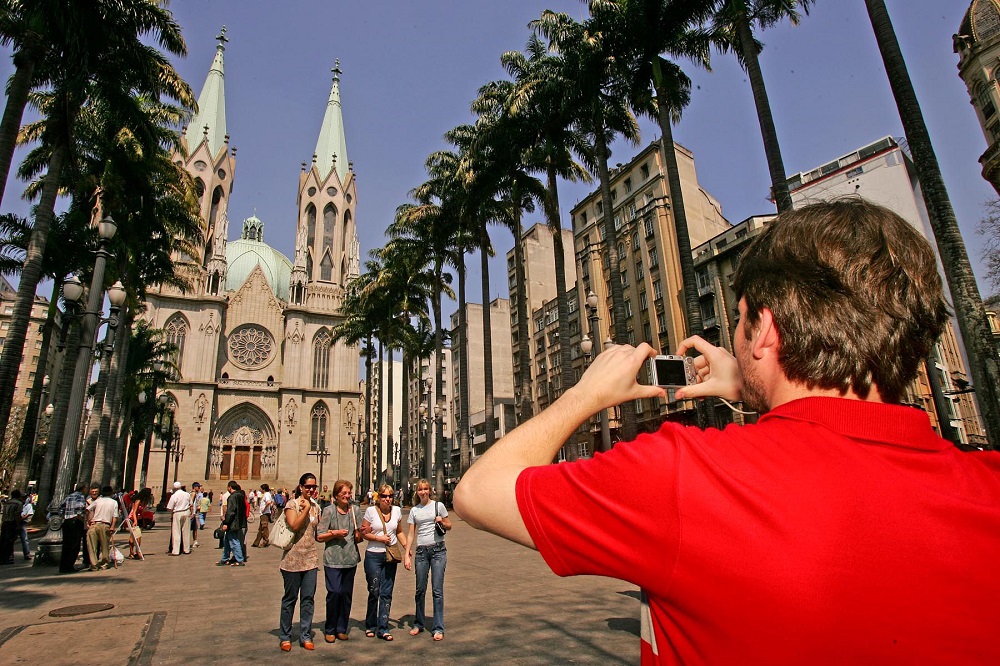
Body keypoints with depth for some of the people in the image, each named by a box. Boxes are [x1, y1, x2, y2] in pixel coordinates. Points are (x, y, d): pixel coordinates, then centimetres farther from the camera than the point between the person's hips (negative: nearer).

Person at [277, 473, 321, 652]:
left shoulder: (316, 506, 9)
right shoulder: (292, 504, -6)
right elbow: (294, 526, -19)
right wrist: (306, 509, -16)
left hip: (311, 558, 4)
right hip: (293, 558, -4)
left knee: (308, 598, 7)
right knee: (290, 598, 7)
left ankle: (306, 636, 18)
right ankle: (285, 637, 21)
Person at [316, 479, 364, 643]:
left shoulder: (354, 510, 9)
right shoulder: (329, 511, -2)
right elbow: (319, 537, -3)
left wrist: (359, 533, -6)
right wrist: (335, 533, -16)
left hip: (350, 559, 4)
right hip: (333, 559, -4)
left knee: (347, 594, 6)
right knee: (334, 592, -9)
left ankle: (341, 629, 21)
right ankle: (330, 630, 9)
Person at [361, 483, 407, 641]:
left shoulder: (396, 511, 5)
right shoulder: (371, 511, -5)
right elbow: (364, 533, -3)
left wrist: (406, 546, 3)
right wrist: (379, 538, -15)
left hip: (391, 556, 3)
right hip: (373, 555, -3)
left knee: (386, 593, 4)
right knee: (374, 592, 5)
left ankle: (383, 628, 13)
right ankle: (370, 626, 25)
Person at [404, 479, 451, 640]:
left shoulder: (438, 505, 2)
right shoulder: (414, 510, 8)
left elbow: (449, 526, 9)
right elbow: (411, 534, 7)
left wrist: (442, 522, -12)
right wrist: (407, 554, -1)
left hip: (438, 550, -2)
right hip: (421, 551, 2)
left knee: (437, 590, -2)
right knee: (420, 590, 9)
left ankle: (438, 628, 7)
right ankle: (419, 624, 27)